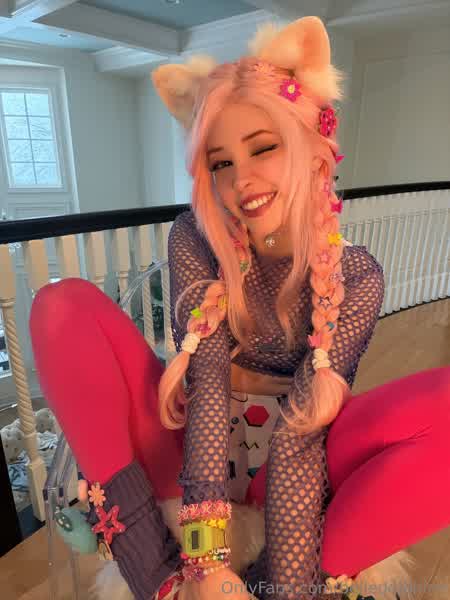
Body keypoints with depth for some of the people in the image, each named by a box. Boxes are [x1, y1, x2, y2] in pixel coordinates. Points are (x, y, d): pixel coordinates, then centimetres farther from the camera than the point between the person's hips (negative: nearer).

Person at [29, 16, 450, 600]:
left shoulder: (356, 277, -12)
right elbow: (207, 383, -20)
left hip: (291, 467, 0)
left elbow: (301, 427, -18)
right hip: (193, 450, 2)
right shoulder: (195, 239, -11)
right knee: (64, 306, -18)